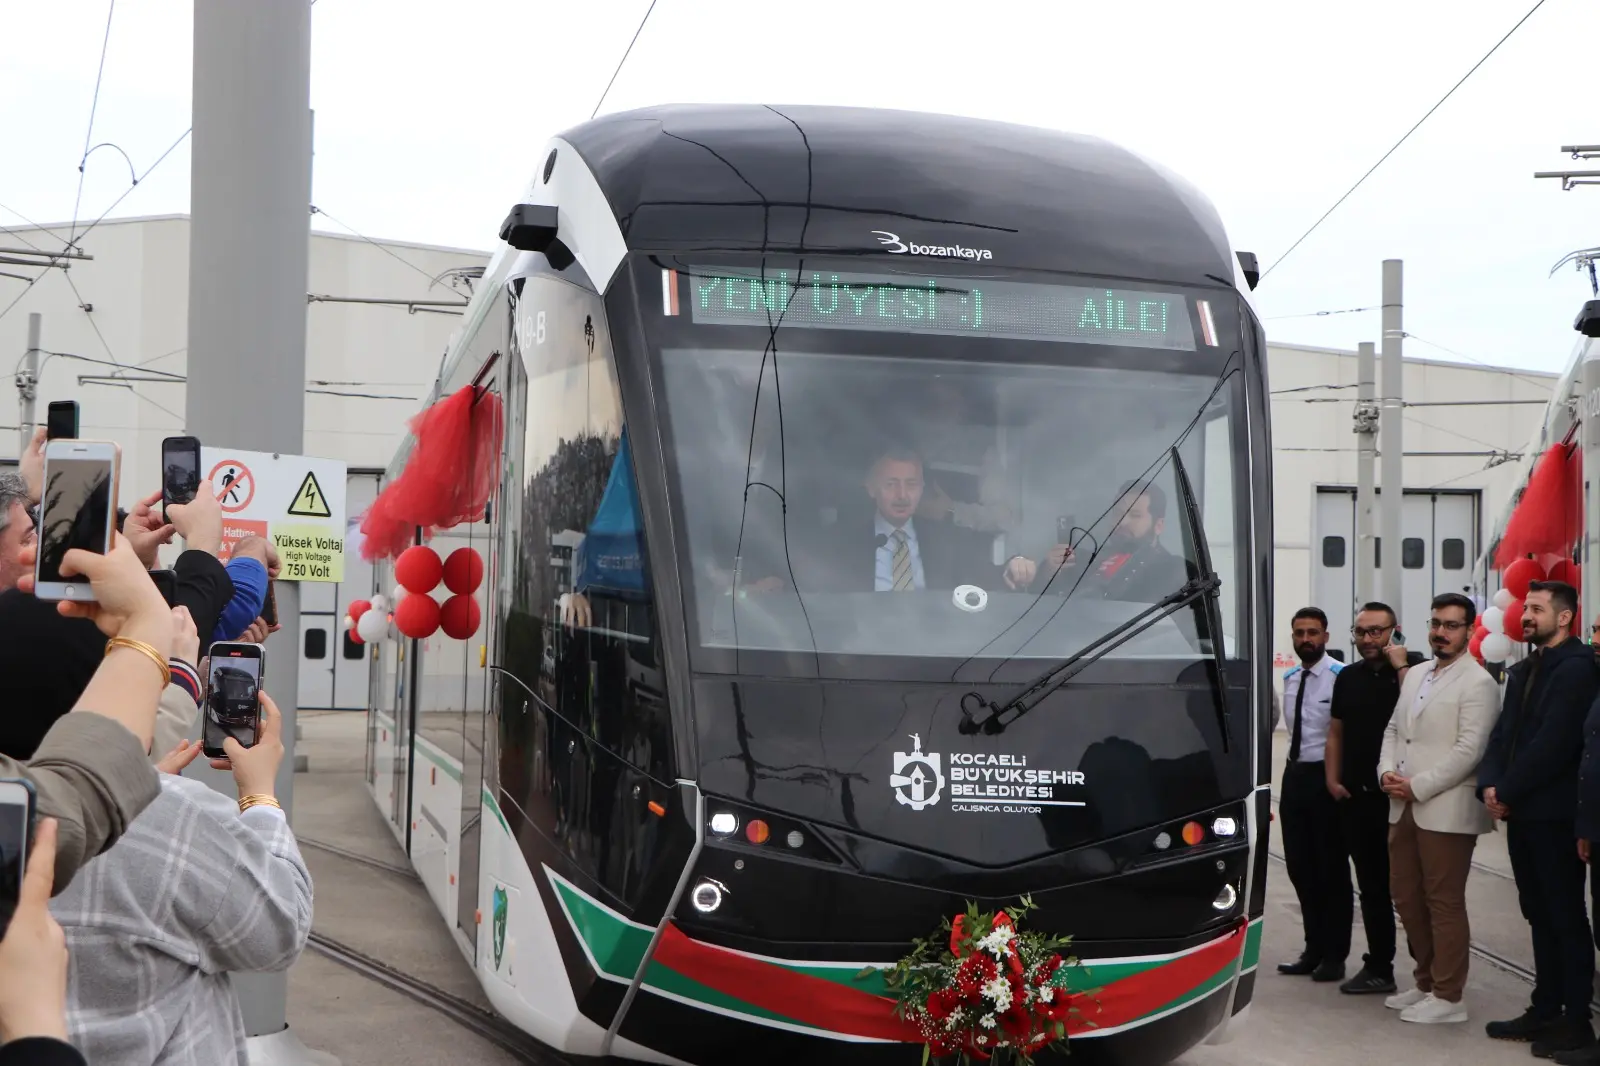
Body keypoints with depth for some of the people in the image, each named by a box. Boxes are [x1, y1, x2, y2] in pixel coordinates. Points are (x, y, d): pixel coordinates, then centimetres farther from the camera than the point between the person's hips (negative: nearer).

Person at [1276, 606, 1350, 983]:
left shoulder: (1340, 677, -15)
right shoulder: (1288, 679, 10)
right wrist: (1291, 768, 17)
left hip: (1325, 776, -7)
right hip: (1295, 774, 7)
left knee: (1332, 867, 5)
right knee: (1299, 866, 13)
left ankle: (1334, 955, 16)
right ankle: (1314, 949, 26)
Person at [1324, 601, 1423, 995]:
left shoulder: (1413, 669, -4)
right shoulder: (1348, 677, 12)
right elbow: (1336, 733, 16)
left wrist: (1401, 666, -19)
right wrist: (1332, 779, 7)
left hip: (1398, 796, -5)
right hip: (1354, 797, 5)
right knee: (1371, 885, 11)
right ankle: (1378, 966, 18)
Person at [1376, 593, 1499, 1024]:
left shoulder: (1477, 683, -8)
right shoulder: (1415, 676, 17)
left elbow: (1469, 750, -15)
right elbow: (1394, 729, 19)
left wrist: (1417, 786, -16)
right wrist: (1387, 771, 0)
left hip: (1446, 810, -8)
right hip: (1403, 807, 8)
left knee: (1444, 903, -2)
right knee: (1407, 898, 12)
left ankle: (1447, 997, 6)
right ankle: (1426, 983, 25)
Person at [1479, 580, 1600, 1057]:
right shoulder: (1521, 672, 16)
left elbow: (1553, 742, -19)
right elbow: (1502, 734, 12)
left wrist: (1508, 791, -15)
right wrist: (1491, 785, -5)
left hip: (1554, 813, -8)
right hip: (1520, 812, 8)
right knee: (1539, 913, 13)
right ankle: (1545, 1009, 20)